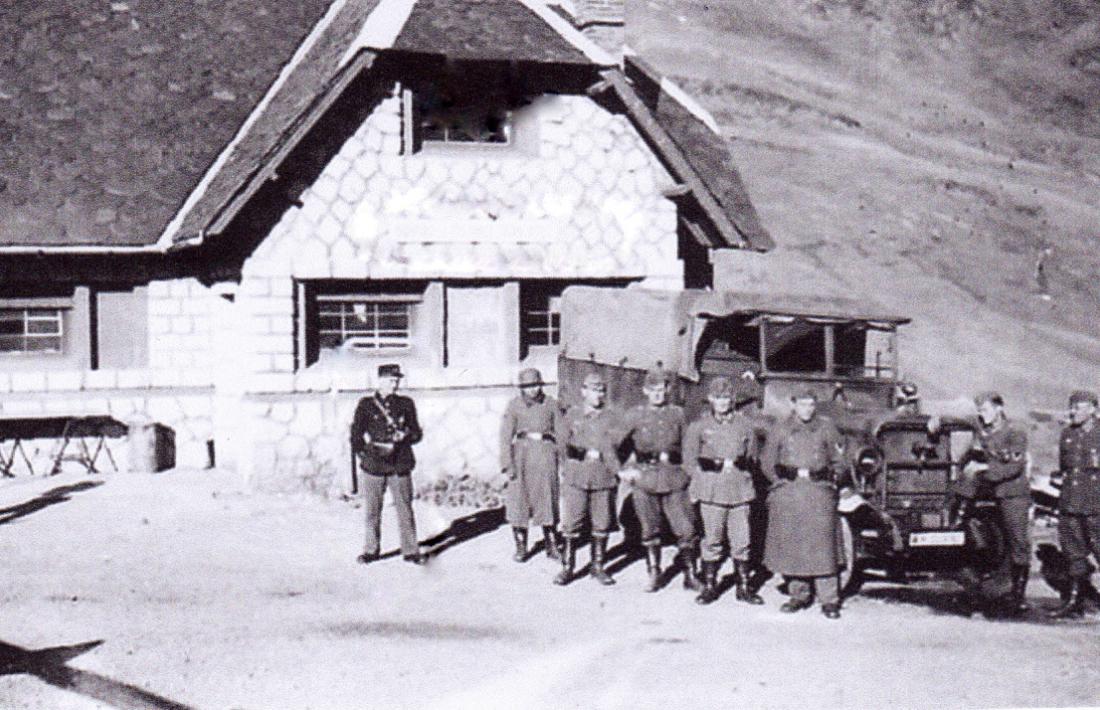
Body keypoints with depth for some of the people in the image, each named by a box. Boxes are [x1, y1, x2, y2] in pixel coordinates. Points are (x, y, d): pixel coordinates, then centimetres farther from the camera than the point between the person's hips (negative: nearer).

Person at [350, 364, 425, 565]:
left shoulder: (405, 404, 9)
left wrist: (405, 436, -8)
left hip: (400, 465, 1)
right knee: (372, 511, 5)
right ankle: (371, 550, 16)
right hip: (374, 465, -1)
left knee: (405, 509, 0)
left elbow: (417, 433, 12)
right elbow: (356, 433, 6)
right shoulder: (366, 405, 5)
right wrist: (362, 452, -6)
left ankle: (410, 550, 8)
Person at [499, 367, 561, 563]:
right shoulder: (514, 406, 1)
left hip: (545, 454, 1)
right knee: (518, 501, 0)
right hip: (522, 453, -1)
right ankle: (520, 547, 11)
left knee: (548, 501, 3)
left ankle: (552, 546, 14)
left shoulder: (550, 404, 5)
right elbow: (505, 436, -1)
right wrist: (507, 464, -9)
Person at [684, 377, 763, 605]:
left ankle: (744, 587, 11)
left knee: (741, 541, 3)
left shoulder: (744, 425, 8)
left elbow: (751, 457, 16)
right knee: (712, 541, 2)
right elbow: (690, 459, 8)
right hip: (711, 492, -1)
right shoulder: (698, 426, 4)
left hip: (740, 492, 1)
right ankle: (709, 585, 12)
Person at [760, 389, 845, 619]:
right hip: (787, 494, 1)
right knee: (789, 545, 1)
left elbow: (839, 460, 16)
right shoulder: (780, 430, 10)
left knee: (822, 545, -7)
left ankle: (829, 600, -5)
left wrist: (832, 479, 5)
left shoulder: (827, 427, 10)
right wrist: (782, 481, 4)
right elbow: (767, 463, 13)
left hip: (820, 491, -1)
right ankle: (798, 595, 13)